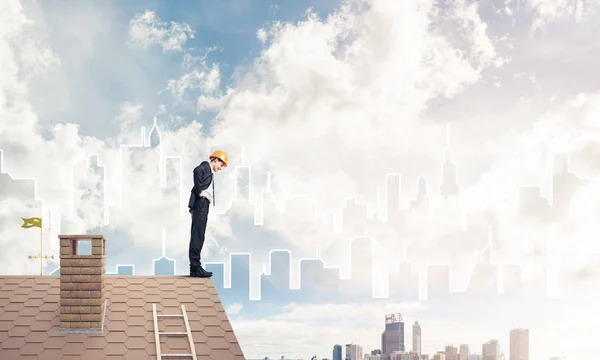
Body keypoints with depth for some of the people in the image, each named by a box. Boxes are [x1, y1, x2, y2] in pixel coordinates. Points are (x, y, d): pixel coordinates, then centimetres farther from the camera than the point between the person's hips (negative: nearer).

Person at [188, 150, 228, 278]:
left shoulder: (209, 171, 24)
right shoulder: (205, 167, -5)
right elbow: (197, 171, -27)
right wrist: (199, 191, -21)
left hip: (203, 206, 10)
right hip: (200, 204, -10)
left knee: (198, 236, 10)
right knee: (198, 235, -11)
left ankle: (195, 267, 12)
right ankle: (195, 268, -12)